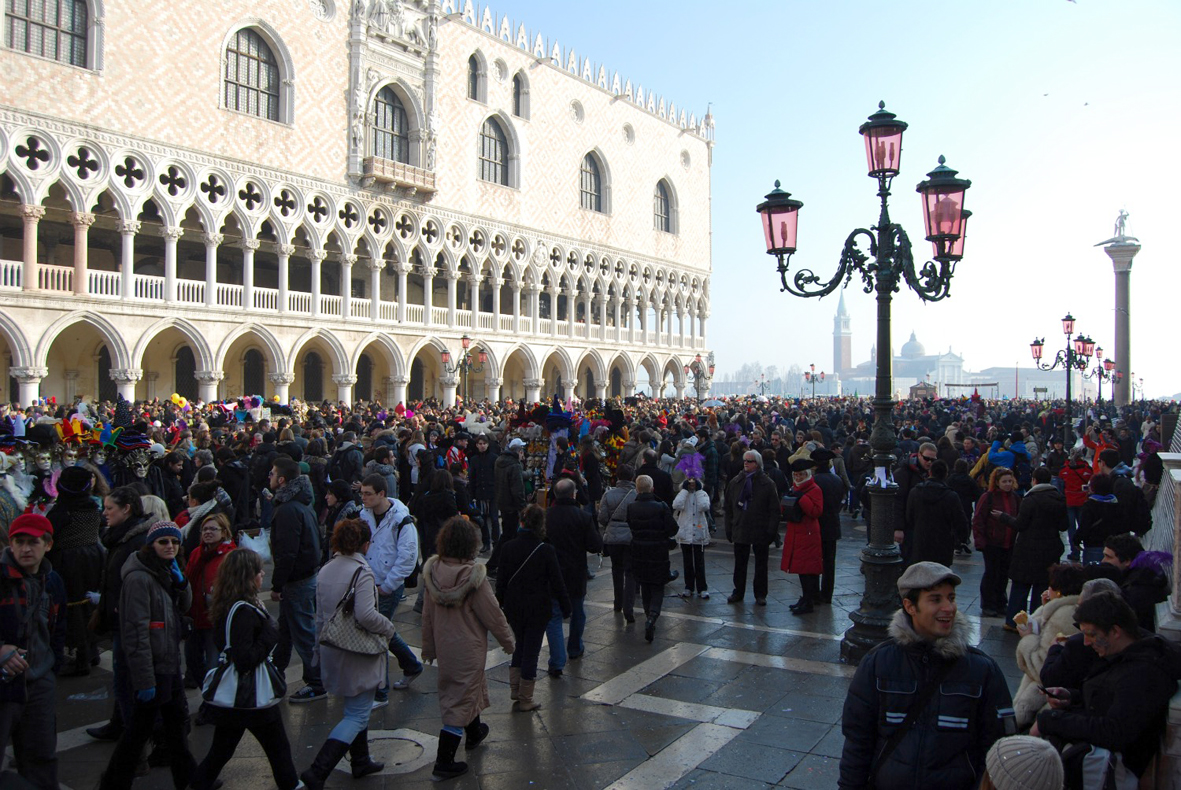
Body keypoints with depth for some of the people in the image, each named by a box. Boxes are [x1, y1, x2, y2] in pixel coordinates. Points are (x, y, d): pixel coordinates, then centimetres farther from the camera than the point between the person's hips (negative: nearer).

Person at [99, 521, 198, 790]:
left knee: (177, 721, 20)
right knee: (141, 727, 3)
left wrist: (180, 581, -7)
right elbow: (137, 632, -23)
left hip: (170, 663, 9)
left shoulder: (165, 572, 7)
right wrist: (145, 680, -24)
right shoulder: (140, 578, -20)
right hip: (152, 666, -9)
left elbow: (184, 607, 12)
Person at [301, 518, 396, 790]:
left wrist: (320, 650, 22)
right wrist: (388, 628, -9)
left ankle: (361, 761, 35)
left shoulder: (324, 571, 6)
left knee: (354, 708, 23)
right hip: (358, 654, -8)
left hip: (332, 652, 8)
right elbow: (366, 615, -27)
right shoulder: (362, 572, -18)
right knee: (357, 715, 0)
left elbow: (320, 615, 13)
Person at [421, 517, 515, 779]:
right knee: (460, 700, 5)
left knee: (466, 688, 28)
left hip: (444, 645, 6)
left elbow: (427, 613, 0)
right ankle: (444, 762, 10)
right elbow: (492, 614, -15)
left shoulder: (432, 571, -10)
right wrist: (508, 641, 0)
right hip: (468, 647, -6)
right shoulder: (473, 576, -25)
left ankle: (474, 733, 50)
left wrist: (429, 647, 13)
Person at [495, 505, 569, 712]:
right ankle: (525, 700, 15)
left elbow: (501, 580, 1)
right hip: (538, 609, -3)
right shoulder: (546, 550, -16)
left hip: (513, 607, 3)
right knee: (531, 650, 7)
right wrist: (566, 607, 1)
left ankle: (515, 691, 25)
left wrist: (499, 604, 14)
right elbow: (556, 582, -11)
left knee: (519, 645, 22)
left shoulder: (508, 547, -7)